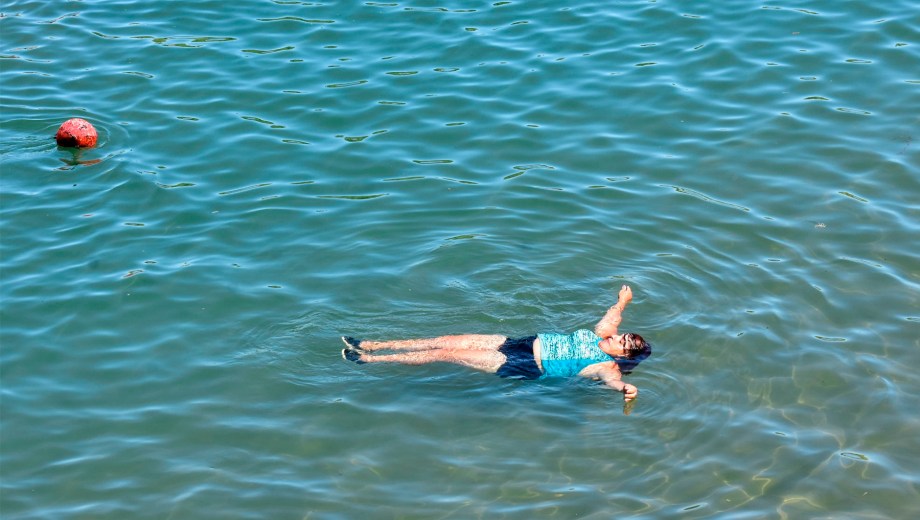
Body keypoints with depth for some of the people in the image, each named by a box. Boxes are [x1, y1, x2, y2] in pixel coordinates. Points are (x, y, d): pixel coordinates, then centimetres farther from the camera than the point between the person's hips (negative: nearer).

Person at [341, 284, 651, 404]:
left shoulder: (608, 367, -16)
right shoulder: (602, 336, 7)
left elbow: (614, 380, -38)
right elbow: (611, 318, 28)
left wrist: (625, 389, -58)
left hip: (526, 367, -8)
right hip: (526, 343, 8)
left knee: (448, 353, -11)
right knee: (454, 340, 2)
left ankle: (368, 359, -3)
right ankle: (372, 346, 8)